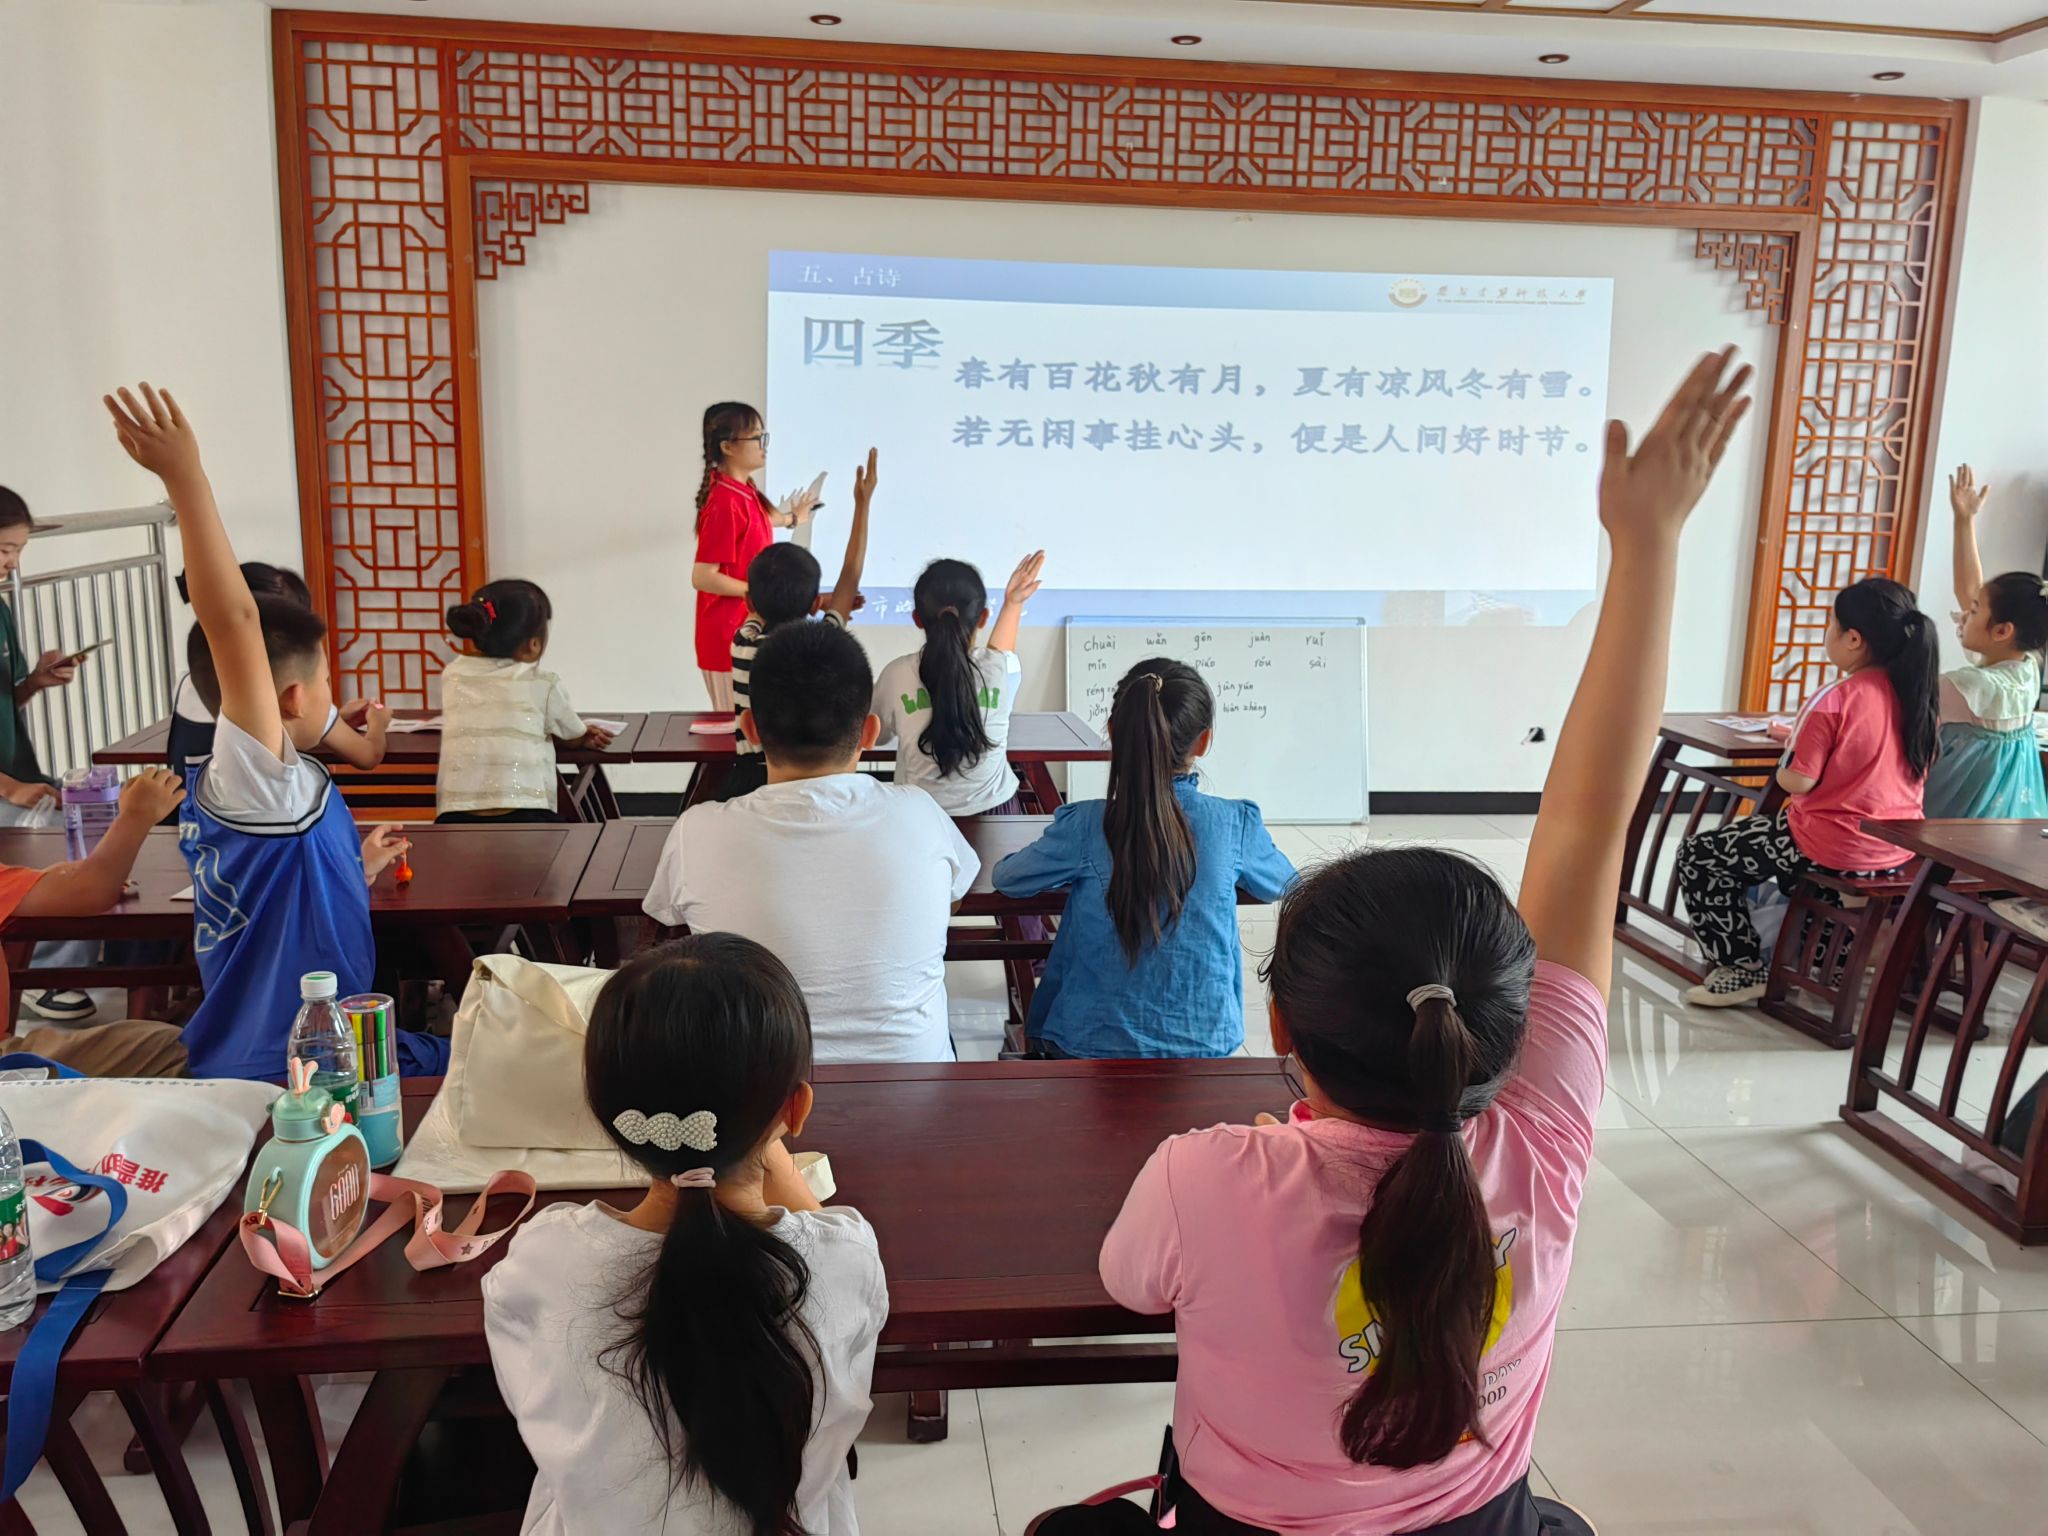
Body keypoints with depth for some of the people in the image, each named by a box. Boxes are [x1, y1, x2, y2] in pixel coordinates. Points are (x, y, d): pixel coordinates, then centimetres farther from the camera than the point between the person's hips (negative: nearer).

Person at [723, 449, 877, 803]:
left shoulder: (744, 640, -3)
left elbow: (764, 606, 22)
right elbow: (850, 577, 1)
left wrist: (826, 602, 26)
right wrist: (863, 502, 8)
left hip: (745, 784, 3)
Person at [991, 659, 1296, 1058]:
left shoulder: (1085, 827, -14)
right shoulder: (1234, 824, -10)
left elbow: (1006, 878, 5)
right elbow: (1283, 886, 12)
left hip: (1093, 1044, -1)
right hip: (1203, 1043, 1)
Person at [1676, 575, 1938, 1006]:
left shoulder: (1834, 700, -19)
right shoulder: (1922, 697, 3)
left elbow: (1798, 781, -18)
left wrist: (1781, 771, 4)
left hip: (1837, 848, -8)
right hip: (1900, 848, 8)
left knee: (1697, 855, 5)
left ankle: (1742, 969, 6)